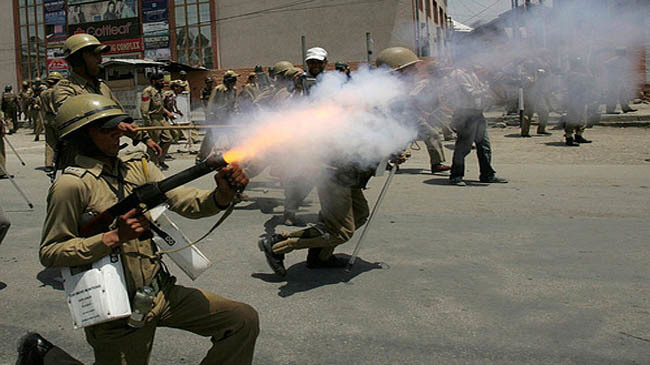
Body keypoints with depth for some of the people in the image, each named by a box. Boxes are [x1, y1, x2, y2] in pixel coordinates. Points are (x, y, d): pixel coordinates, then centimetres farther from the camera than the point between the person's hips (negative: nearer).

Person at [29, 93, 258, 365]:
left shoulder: (136, 167, 3)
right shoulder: (73, 185, -15)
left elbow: (189, 203, -6)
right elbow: (49, 253, -14)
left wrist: (223, 194, -27)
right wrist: (115, 237, -24)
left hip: (162, 292, 6)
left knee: (244, 321, 2)